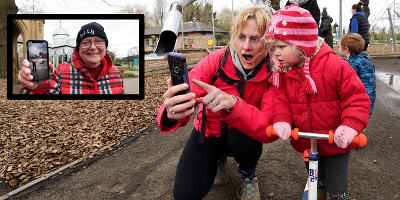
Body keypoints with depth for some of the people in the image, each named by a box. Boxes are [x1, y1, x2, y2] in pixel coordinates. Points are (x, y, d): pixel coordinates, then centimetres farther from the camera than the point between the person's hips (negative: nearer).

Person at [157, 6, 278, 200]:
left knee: (245, 140, -36)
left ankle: (248, 176, 2)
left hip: (242, 134, 0)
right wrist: (171, 114, -56)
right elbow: (184, 99, -31)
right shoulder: (216, 60, -23)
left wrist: (232, 104, -53)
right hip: (209, 131, 1)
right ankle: (219, 158, 19)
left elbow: (270, 129, -35)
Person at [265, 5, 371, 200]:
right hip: (306, 142, 4)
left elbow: (357, 97, -17)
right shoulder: (283, 73, -6)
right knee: (316, 181, 24)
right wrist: (281, 120, -26)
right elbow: (281, 99, -6)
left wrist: (351, 126, -30)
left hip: (336, 142, -4)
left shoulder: (334, 65, -20)